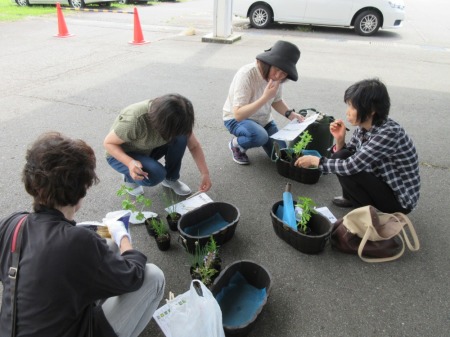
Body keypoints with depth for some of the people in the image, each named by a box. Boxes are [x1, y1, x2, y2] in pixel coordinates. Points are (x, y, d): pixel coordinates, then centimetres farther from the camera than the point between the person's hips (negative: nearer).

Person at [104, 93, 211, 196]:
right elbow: (108, 143, -23)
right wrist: (130, 163, -39)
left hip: (148, 150, 5)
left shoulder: (175, 118, -23)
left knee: (181, 138, -23)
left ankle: (171, 178, 0)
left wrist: (205, 174, -21)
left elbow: (194, 146, -12)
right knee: (155, 174, -33)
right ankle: (129, 178, 1)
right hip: (121, 154, -4)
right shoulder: (134, 120, -38)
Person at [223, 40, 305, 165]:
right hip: (236, 118, -6)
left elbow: (276, 101, 4)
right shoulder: (246, 74, -32)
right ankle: (236, 144, -3)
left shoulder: (277, 76, -13)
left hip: (263, 119, 6)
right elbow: (238, 114, -36)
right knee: (260, 136, -37)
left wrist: (290, 113, -14)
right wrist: (265, 97, -44)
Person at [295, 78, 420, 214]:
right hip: (383, 182, 7)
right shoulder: (364, 126, -6)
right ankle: (350, 198, 17)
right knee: (340, 158, -6)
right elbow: (348, 156, 6)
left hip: (399, 198, -7)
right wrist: (340, 139, -13)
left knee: (347, 170, -23)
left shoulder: (389, 133, -29)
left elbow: (351, 166, -32)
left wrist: (315, 160, -21)